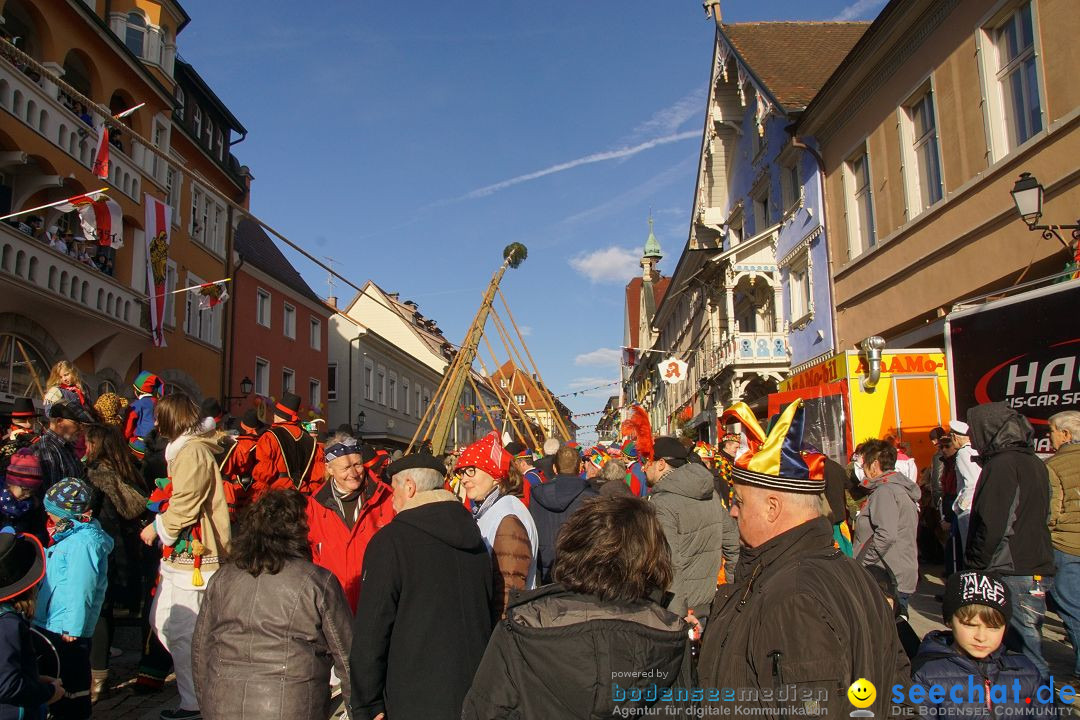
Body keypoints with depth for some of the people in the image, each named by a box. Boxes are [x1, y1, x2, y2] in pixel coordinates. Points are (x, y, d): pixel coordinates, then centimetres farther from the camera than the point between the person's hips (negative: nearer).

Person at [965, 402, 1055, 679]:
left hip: (1010, 573, -9)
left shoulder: (1002, 464, -15)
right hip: (1036, 566, 9)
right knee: (1026, 643, 16)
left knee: (1023, 649, -3)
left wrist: (976, 563, -9)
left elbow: (991, 524, -20)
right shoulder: (1034, 462, 14)